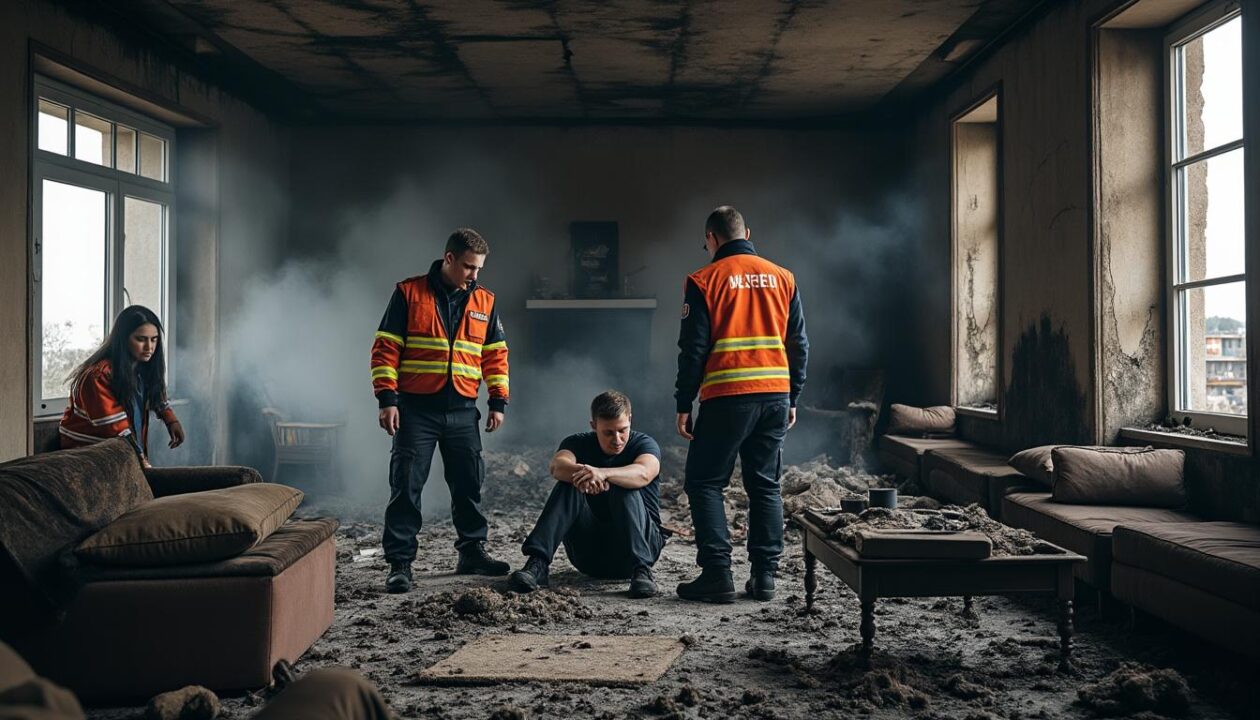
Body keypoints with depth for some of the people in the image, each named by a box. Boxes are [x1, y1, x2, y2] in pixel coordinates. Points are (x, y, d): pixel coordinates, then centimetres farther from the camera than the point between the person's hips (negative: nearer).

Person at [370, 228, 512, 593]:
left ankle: (472, 552, 24)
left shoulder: (483, 302, 9)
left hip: (462, 411, 4)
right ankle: (399, 563, 3)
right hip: (416, 409, -4)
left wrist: (498, 401, 7)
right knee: (406, 485, -3)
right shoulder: (409, 293, -2)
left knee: (469, 483, 10)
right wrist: (387, 399, -11)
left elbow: (496, 355, 14)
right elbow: (385, 348, -4)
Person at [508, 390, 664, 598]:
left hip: (641, 542, -2)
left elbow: (643, 474, -30)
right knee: (568, 486, -22)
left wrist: (602, 473, -49)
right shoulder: (578, 443, 3)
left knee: (624, 490, -27)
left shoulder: (643, 443, -4)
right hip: (589, 551, 2)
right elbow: (557, 466, -23)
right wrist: (581, 473, -46)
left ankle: (641, 569, -37)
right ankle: (537, 565, -35)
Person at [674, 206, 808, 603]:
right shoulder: (782, 277, 9)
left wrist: (683, 404, 1)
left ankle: (717, 574, 0)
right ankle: (764, 576, 12)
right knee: (766, 486, 12)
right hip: (776, 395, 5)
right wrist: (792, 399, 18)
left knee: (704, 484, 6)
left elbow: (693, 349, -6)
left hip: (727, 398, -4)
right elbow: (798, 343, 11)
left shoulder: (705, 280, -3)